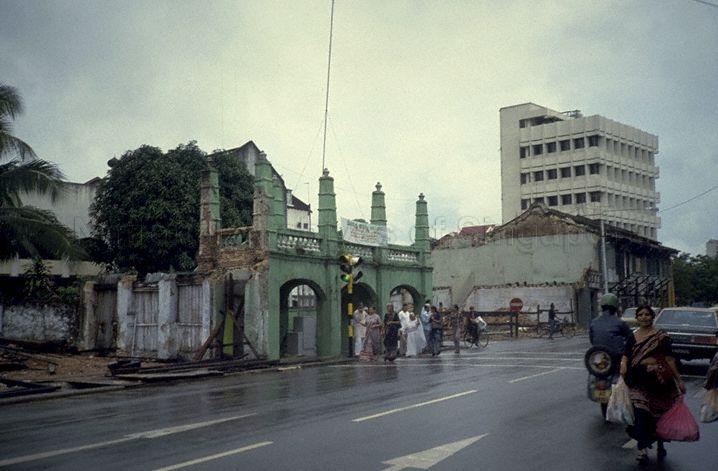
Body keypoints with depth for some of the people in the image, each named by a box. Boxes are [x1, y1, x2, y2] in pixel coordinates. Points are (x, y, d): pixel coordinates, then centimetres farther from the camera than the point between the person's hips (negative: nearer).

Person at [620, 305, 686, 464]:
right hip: (638, 379, 1)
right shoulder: (632, 337, 7)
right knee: (640, 412, -10)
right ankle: (642, 449, -7)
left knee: (659, 413, 10)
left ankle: (660, 445, 32)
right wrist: (623, 364, -19)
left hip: (658, 379, -1)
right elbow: (626, 355, 4)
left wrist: (679, 380, -3)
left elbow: (669, 359, -1)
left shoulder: (661, 336, 0)